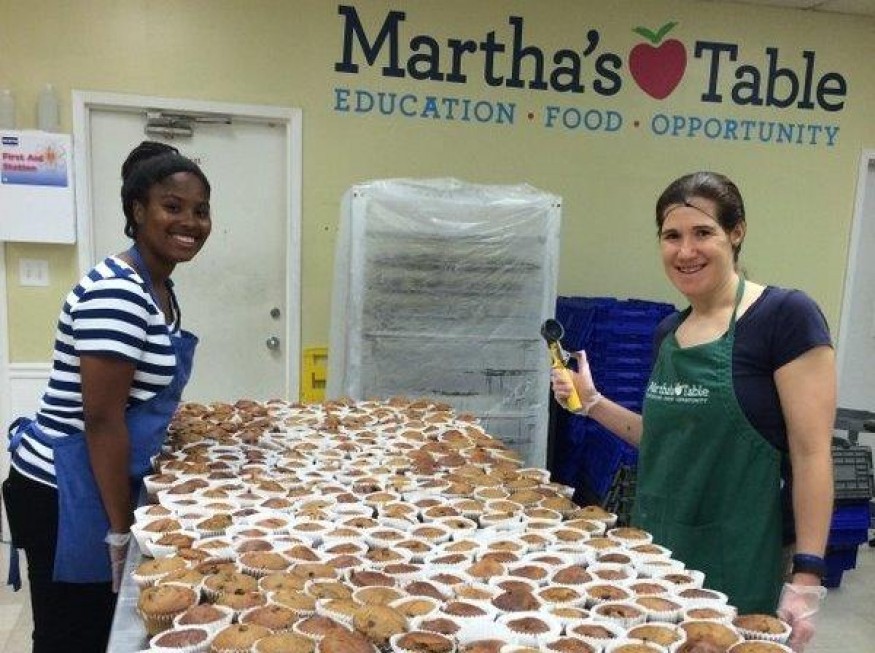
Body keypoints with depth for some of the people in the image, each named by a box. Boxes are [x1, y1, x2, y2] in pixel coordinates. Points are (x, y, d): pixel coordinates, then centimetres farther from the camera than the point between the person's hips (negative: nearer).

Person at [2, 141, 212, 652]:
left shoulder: (158, 288, 8)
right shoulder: (116, 292, -22)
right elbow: (101, 418, -24)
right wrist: (120, 528, -18)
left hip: (95, 485, 9)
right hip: (66, 494, -9)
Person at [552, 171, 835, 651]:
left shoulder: (786, 315, -13)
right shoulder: (669, 331, 7)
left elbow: (812, 453, -14)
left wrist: (807, 576, -17)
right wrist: (592, 403, 5)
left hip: (737, 562, -6)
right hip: (657, 548, 7)